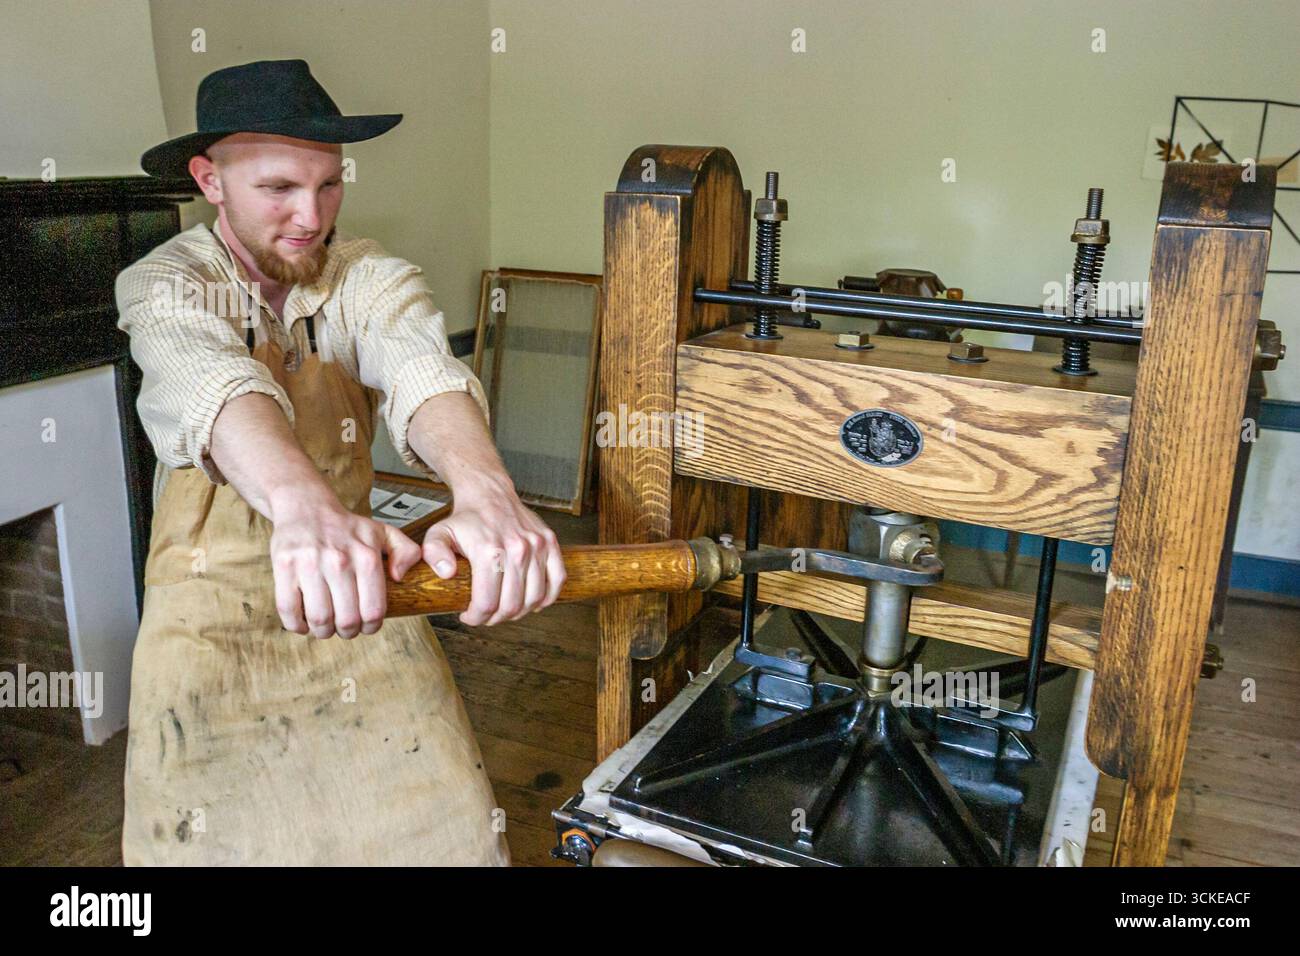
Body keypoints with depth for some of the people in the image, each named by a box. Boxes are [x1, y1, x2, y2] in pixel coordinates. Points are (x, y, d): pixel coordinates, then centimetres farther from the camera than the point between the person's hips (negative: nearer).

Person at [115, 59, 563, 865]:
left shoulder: (371, 278, -9)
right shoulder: (163, 285, -12)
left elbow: (421, 368, -31)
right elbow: (216, 385, -35)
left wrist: (485, 491, -54)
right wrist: (306, 507, -57)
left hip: (356, 587, 1)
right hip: (213, 610, -1)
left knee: (446, 824, -2)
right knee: (212, 837, 5)